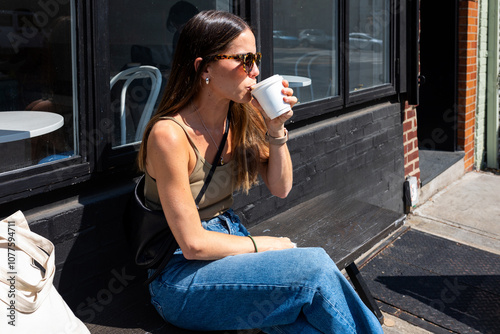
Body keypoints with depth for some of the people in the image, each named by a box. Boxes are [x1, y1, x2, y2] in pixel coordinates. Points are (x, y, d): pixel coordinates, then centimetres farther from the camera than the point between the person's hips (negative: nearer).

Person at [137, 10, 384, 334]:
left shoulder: (242, 117, 0)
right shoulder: (170, 134, -22)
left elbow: (281, 188, 8)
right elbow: (194, 244, -20)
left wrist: (277, 129, -7)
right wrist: (266, 245, -9)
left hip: (230, 242, 6)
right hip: (181, 276, -6)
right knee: (316, 268, -21)